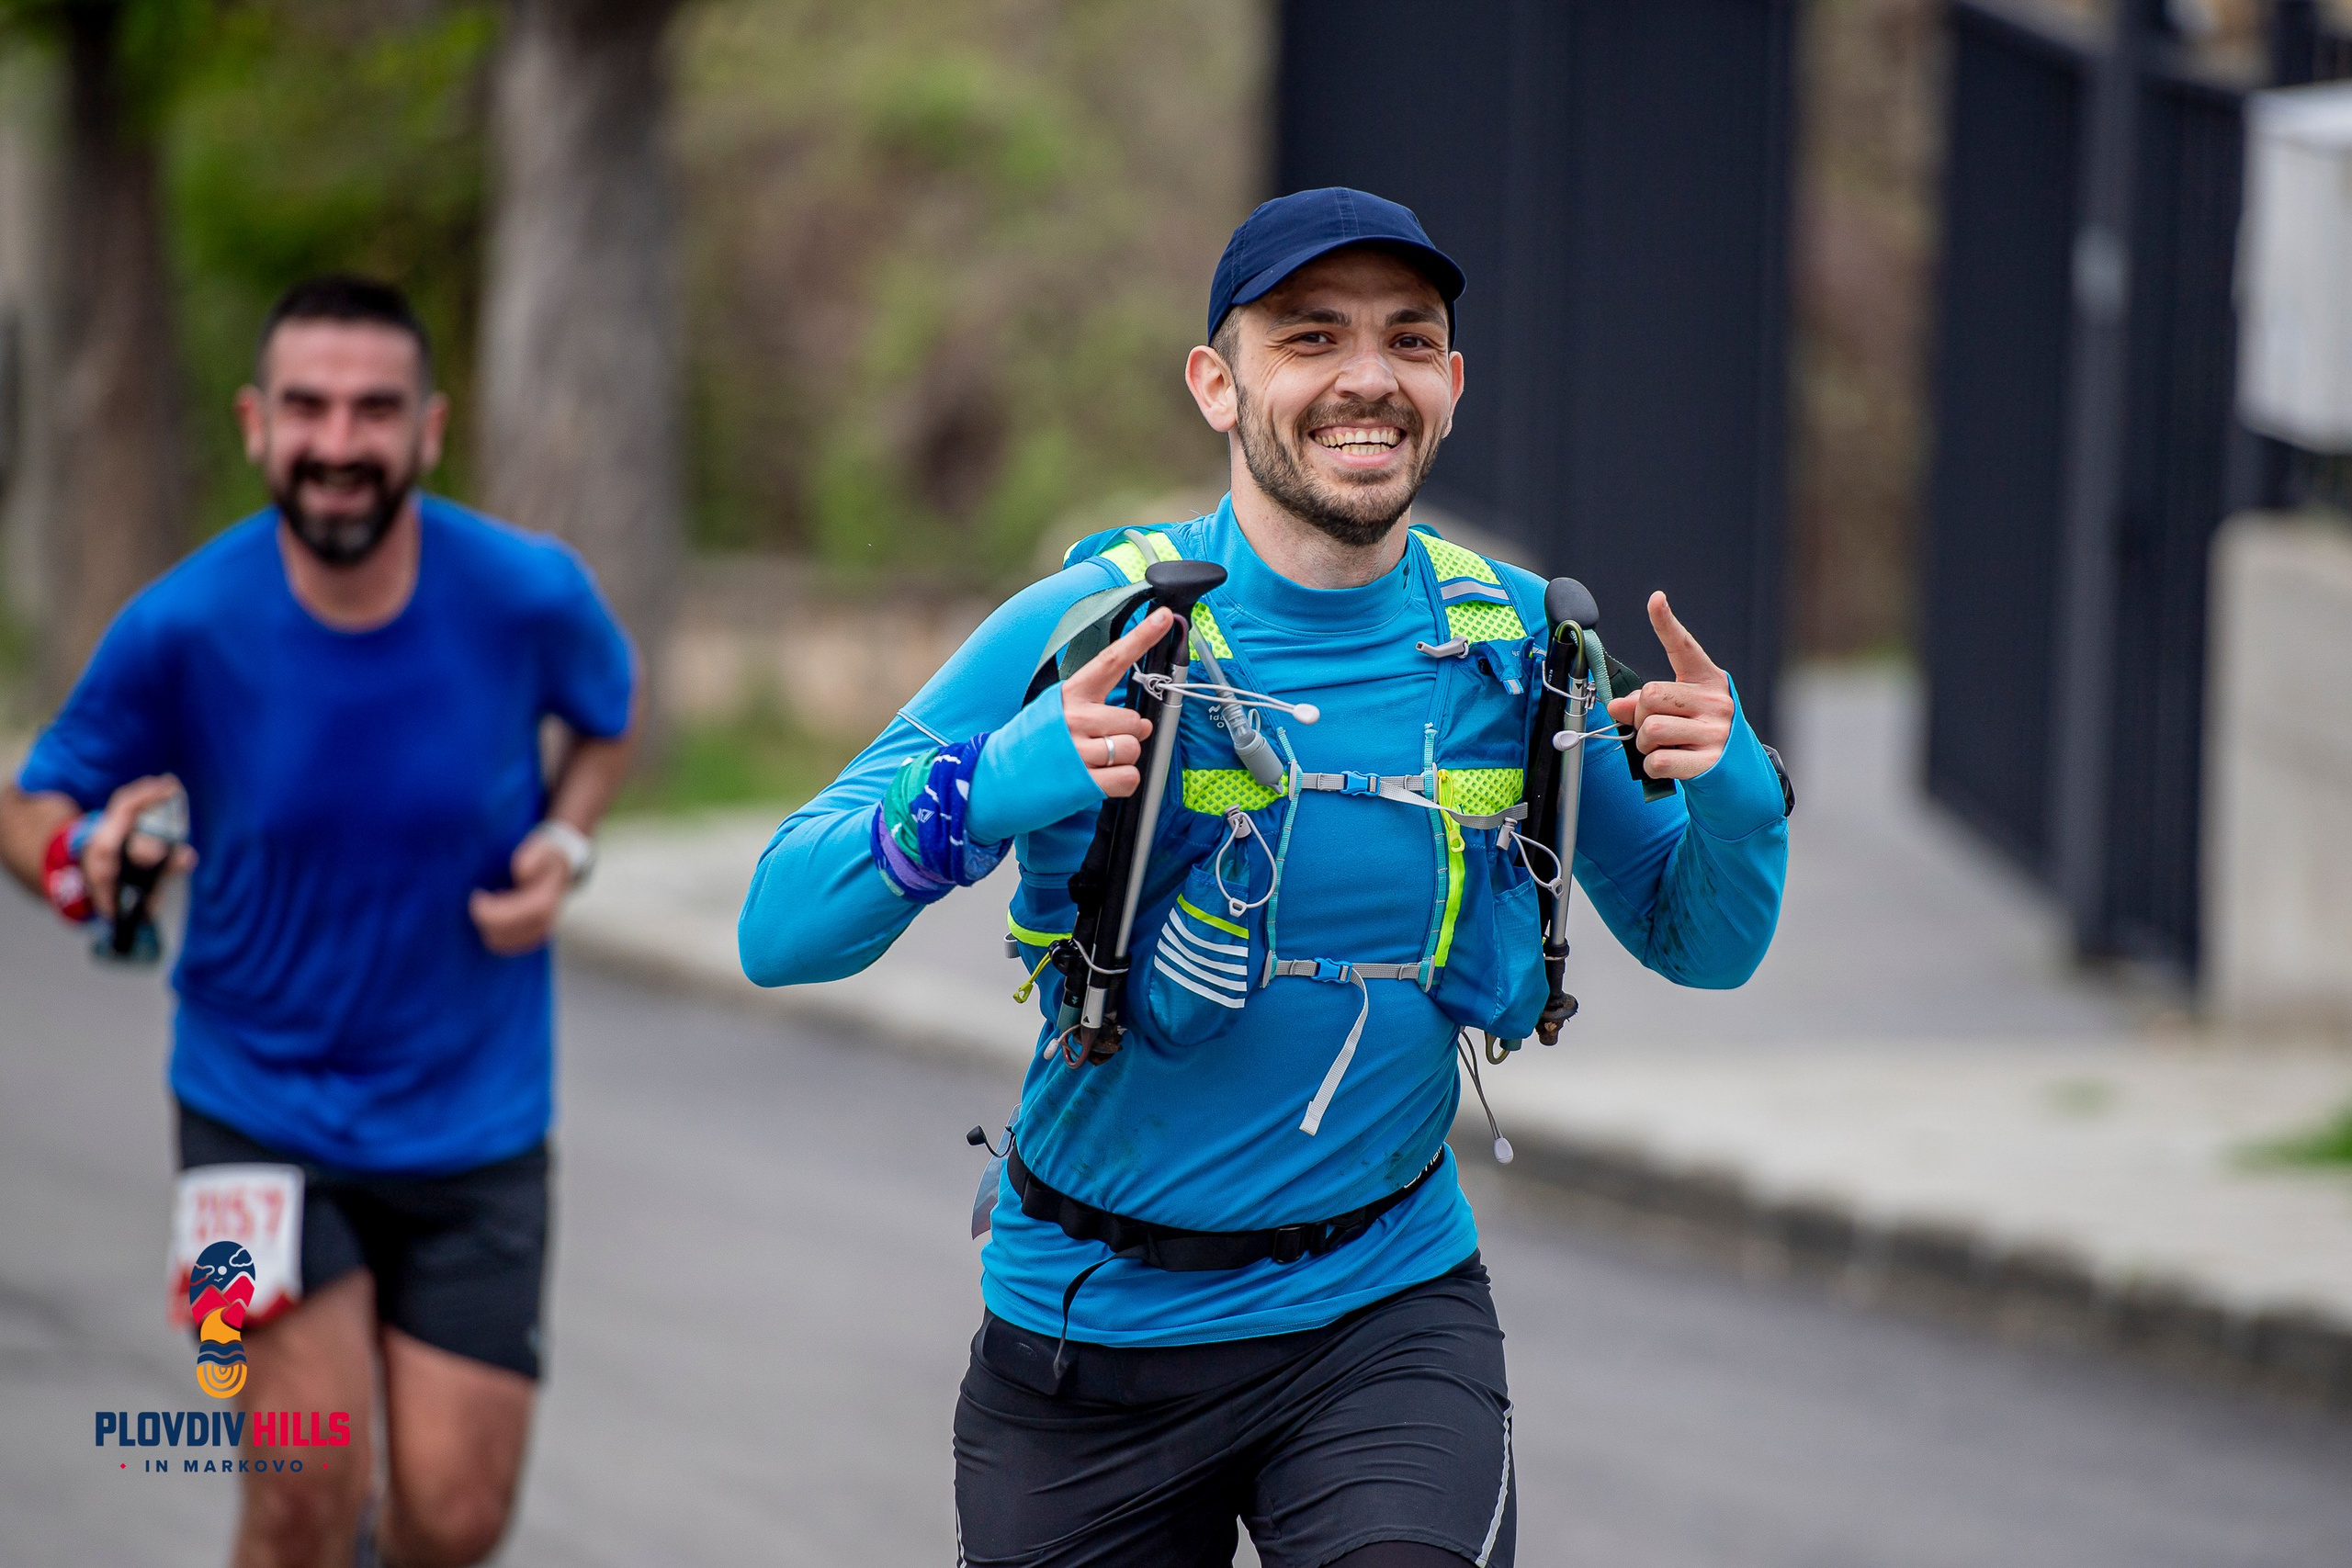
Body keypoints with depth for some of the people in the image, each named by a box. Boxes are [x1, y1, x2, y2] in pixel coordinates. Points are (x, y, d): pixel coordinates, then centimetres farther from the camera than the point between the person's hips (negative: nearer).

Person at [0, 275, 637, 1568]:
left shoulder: (529, 597, -12)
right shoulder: (181, 628, -16)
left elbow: (608, 716, 11)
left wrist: (565, 845, -9)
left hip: (473, 1115, 1)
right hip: (259, 1108, -1)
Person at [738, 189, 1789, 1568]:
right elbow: (780, 932, -13)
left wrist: (1733, 791, -13)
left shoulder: (1514, 642, -2)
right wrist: (991, 788, -31)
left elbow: (1699, 942, 9)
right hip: (1086, 1336, 0)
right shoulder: (1087, 631, -11)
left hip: (1389, 1311, 1)